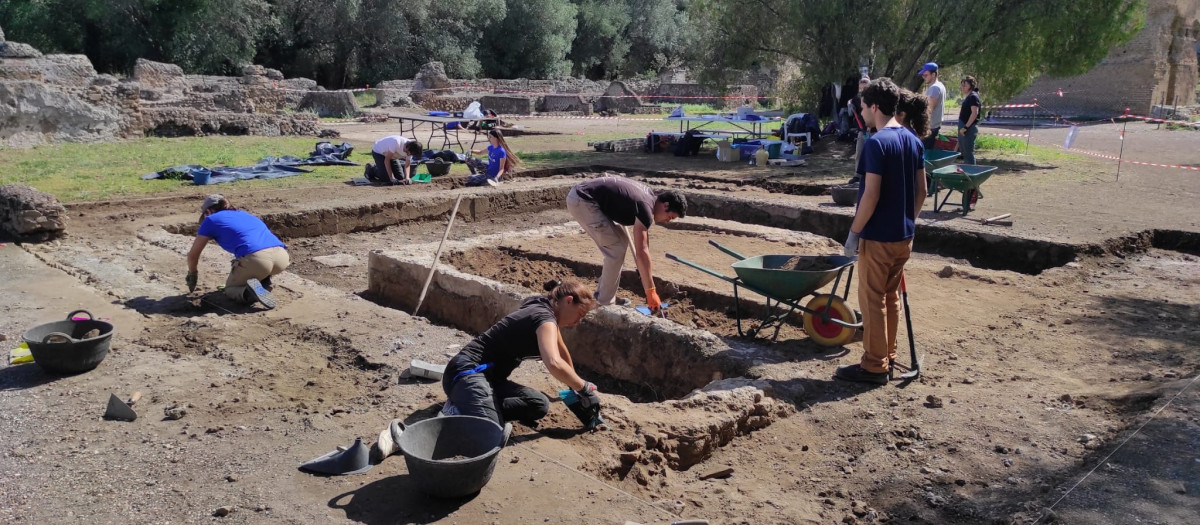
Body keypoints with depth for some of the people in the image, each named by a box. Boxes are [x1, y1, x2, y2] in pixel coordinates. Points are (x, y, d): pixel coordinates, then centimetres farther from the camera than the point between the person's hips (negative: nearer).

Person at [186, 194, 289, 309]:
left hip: (255, 260, -6)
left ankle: (248, 291, -11)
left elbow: (192, 255, 25)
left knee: (230, 289, 22)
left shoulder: (211, 219, 19)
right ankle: (264, 283, 13)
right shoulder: (243, 214, 34)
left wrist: (192, 274, 45)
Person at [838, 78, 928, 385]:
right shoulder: (913, 141, 7)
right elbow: (922, 191, 12)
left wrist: (854, 232, -14)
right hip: (904, 235, 8)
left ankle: (874, 367, 9)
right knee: (891, 296, 18)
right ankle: (888, 356, 28)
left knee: (872, 300, 1)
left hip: (878, 237, -8)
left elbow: (871, 195, -22)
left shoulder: (876, 144, -19)